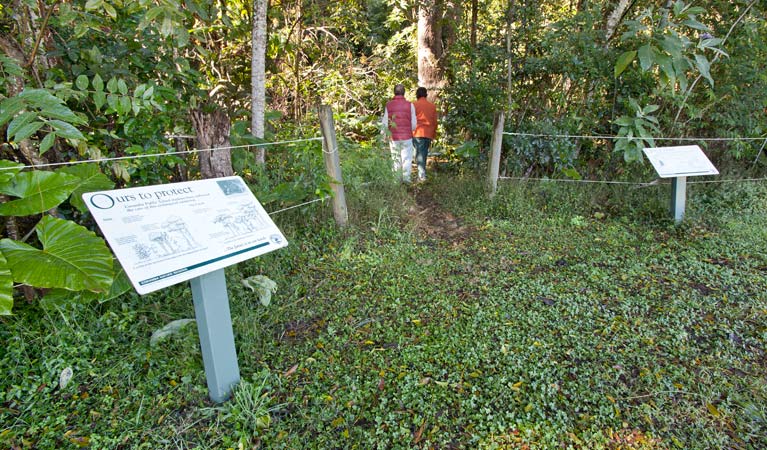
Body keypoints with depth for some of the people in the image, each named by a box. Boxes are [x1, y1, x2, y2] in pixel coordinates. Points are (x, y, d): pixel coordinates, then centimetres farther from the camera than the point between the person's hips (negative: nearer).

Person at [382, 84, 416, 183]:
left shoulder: (389, 105, -1)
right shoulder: (410, 105, -3)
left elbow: (385, 123, -1)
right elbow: (414, 124, -2)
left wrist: (383, 134, 12)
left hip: (393, 137, 1)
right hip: (407, 136, -1)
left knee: (396, 159, 11)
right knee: (407, 158, 6)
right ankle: (406, 178, 1)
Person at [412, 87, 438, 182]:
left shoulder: (414, 105, -1)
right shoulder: (432, 106, 11)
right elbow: (435, 122, 13)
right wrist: (433, 135, 20)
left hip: (418, 133, -4)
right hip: (429, 134, 4)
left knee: (419, 154, -4)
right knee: (424, 154, 14)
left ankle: (422, 175, -14)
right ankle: (422, 173, 19)